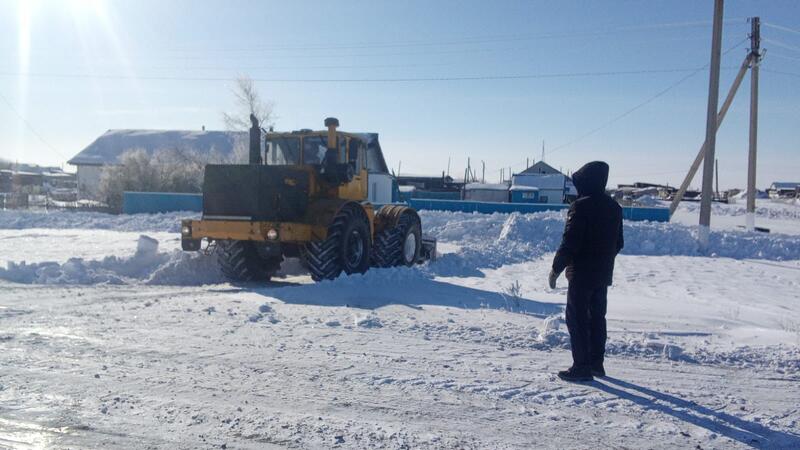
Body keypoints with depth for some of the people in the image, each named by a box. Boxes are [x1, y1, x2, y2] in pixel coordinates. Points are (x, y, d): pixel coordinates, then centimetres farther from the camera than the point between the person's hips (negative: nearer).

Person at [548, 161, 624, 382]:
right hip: (603, 275, 8)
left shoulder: (581, 206, -18)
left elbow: (569, 242, -20)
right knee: (597, 317, 16)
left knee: (577, 318, -1)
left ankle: (582, 366, -1)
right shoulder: (614, 207, 8)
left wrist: (556, 268, -11)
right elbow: (618, 243, 15)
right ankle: (596, 363, 23)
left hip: (581, 274, -8)